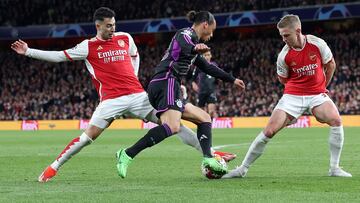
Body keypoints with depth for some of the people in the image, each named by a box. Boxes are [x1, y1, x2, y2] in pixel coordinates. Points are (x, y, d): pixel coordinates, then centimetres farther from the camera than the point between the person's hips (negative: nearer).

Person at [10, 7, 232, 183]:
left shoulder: (125, 38, 10)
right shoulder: (88, 46, 2)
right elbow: (59, 56, 3)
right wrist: (28, 51, -2)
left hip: (137, 94, 3)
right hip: (111, 100, -3)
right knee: (89, 135, -12)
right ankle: (54, 167, 1)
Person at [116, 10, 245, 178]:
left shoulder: (193, 40, 29)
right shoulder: (186, 33, 0)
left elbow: (207, 67, 39)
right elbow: (183, 45, -27)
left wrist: (232, 80, 45)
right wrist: (195, 48, -49)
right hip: (166, 84, -11)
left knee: (204, 118, 15)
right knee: (172, 127, -30)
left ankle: (207, 158, -4)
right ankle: (128, 155, -33)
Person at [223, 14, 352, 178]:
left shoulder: (317, 44, -11)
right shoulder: (284, 55, -10)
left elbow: (331, 65, 6)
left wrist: (323, 86, 10)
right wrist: (301, 84, 6)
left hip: (317, 94, 1)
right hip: (293, 95, 0)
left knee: (336, 120, -26)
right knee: (269, 131, -11)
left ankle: (334, 168, -13)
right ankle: (242, 169, 2)